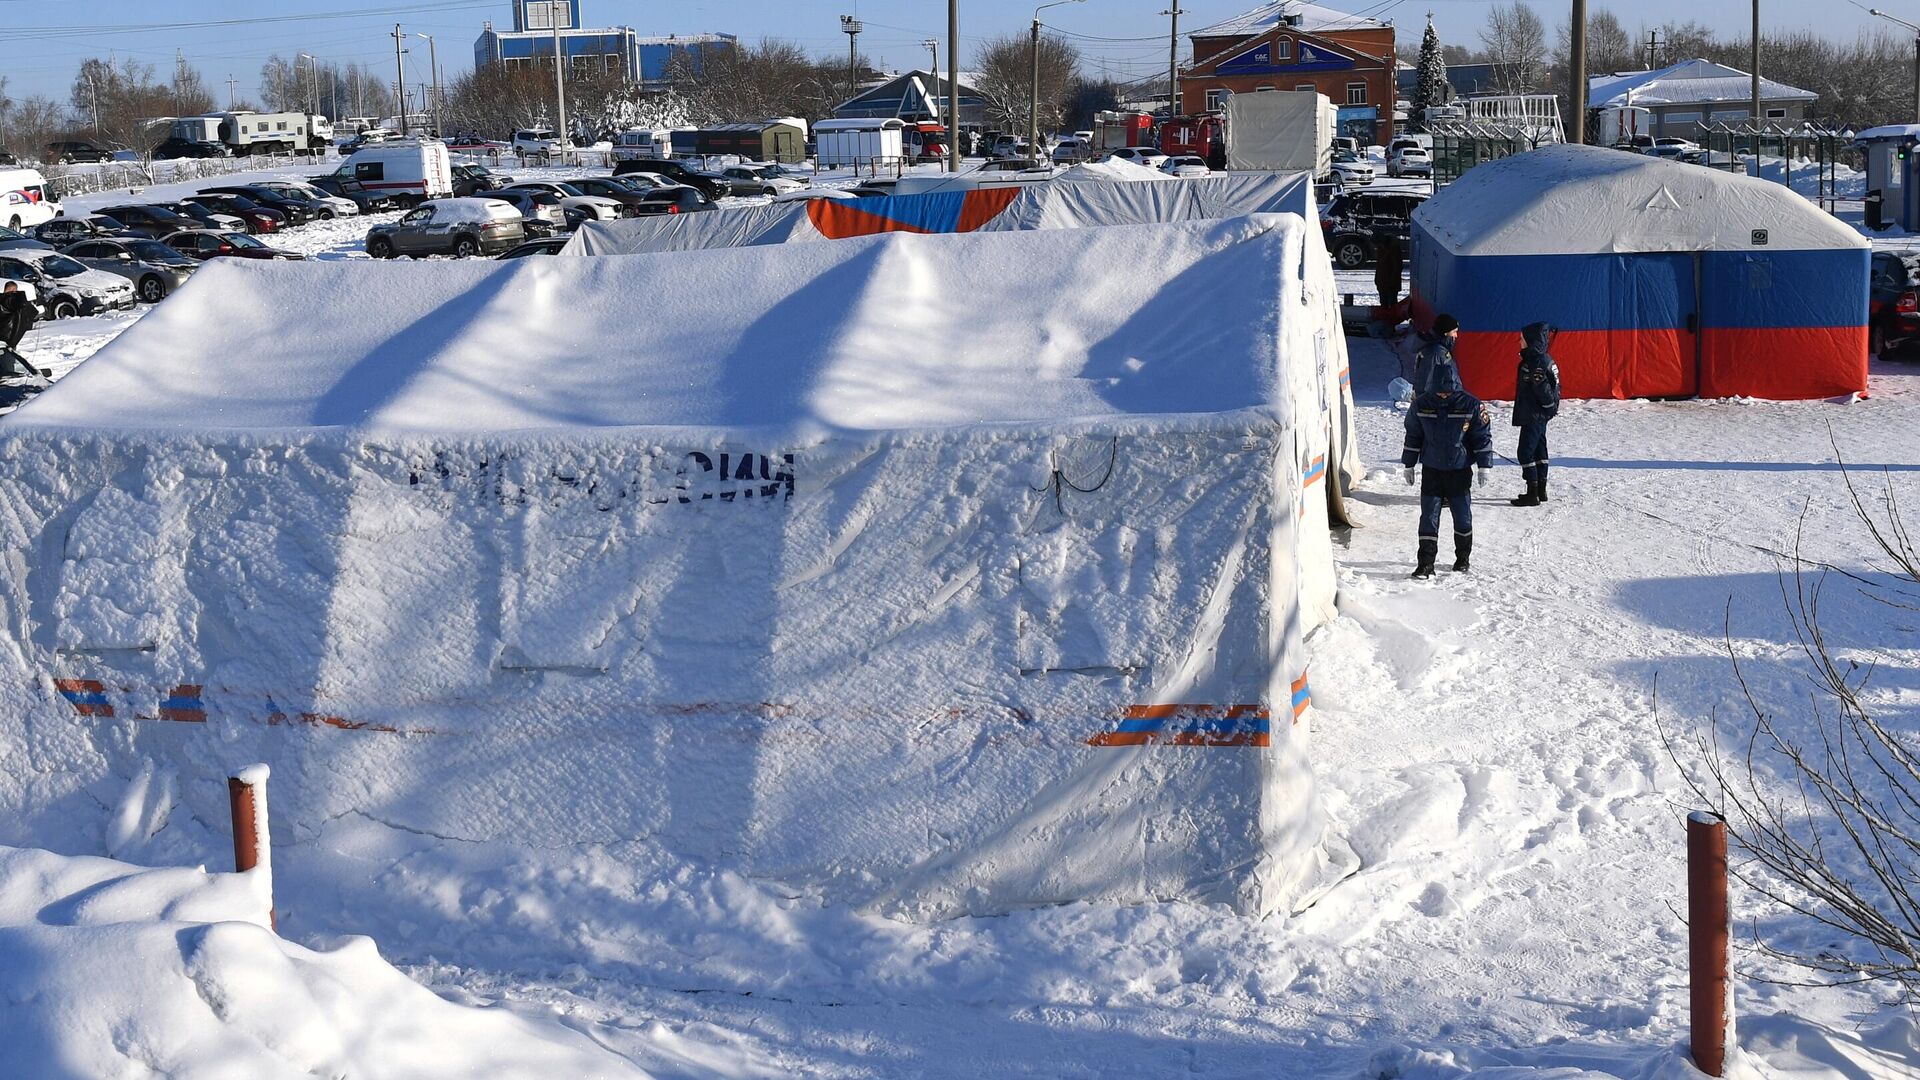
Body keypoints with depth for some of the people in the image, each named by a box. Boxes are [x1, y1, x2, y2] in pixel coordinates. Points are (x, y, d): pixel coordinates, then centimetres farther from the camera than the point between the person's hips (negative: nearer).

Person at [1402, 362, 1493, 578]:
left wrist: (1484, 467, -2)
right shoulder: (1421, 405, -2)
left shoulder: (1471, 405, -8)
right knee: (1429, 518, -3)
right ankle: (1426, 563, -1)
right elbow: (1412, 436, 8)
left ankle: (1463, 558, 26)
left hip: (1460, 472, -1)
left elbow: (1483, 437, -1)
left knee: (1462, 517, 8)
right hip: (1431, 471, 1)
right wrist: (1408, 465, 9)